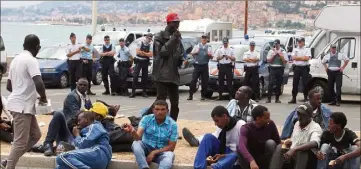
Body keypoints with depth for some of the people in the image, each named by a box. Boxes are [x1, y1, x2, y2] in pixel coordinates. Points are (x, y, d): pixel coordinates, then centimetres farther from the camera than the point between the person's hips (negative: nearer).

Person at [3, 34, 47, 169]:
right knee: (21, 142, -5)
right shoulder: (31, 60, -14)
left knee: (35, 135, 15)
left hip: (21, 105, 10)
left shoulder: (16, 59, 15)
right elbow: (39, 84, -27)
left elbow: (9, 86, 21)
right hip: (22, 106, -10)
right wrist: (43, 97, -9)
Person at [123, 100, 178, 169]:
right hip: (146, 149, 1)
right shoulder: (146, 119, -8)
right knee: (136, 143, -30)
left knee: (169, 155, -35)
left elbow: (171, 147, -8)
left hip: (162, 151, -1)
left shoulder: (172, 124, -10)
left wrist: (154, 153, -19)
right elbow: (138, 137, -20)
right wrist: (133, 131, -45)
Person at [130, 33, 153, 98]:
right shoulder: (140, 43, -4)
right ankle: (133, 92, -9)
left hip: (145, 62, 3)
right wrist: (146, 54, -14)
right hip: (138, 61, -3)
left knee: (145, 77, 5)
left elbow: (151, 55, -6)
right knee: (135, 76, -10)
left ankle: (144, 92, 14)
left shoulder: (150, 45, 4)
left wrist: (143, 52, -17)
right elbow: (138, 52, -13)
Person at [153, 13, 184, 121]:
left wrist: (181, 60, 4)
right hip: (162, 74, -7)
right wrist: (173, 39, -18)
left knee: (175, 103, 10)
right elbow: (162, 52, -16)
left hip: (173, 74, 7)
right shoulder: (160, 37, -2)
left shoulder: (177, 38, 19)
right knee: (161, 100, -16)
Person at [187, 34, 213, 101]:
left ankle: (203, 95, 11)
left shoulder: (209, 47, 12)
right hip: (197, 65, -1)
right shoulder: (197, 46, 12)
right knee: (193, 80, -8)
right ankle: (190, 95, -5)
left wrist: (210, 55, -13)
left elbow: (211, 57, 10)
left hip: (205, 66, 1)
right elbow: (191, 53, 14)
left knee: (205, 81, 0)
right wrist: (195, 52, -7)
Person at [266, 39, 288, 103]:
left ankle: (277, 98, 11)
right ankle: (269, 98, -12)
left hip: (280, 68, 1)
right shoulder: (271, 51, 10)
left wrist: (280, 56, -8)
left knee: (279, 84, 3)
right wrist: (274, 55, -5)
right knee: (270, 83, -11)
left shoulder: (283, 52, 8)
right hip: (272, 68, -1)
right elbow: (268, 60, 4)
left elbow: (285, 61, 1)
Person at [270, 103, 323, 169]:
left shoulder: (315, 127, -12)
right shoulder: (297, 124, 11)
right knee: (279, 147, -21)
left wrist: (294, 149, -42)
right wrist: (289, 142, 0)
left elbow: (314, 143, -34)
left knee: (304, 151, -38)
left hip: (307, 159, -6)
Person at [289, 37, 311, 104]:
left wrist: (297, 58, -7)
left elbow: (307, 58, -9)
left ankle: (306, 98, 5)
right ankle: (293, 98, 6)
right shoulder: (295, 49, 13)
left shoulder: (307, 50, 6)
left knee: (305, 83, -2)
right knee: (295, 83, 2)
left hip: (305, 68, -2)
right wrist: (302, 57, -6)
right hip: (297, 67, 2)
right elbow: (293, 58, -2)